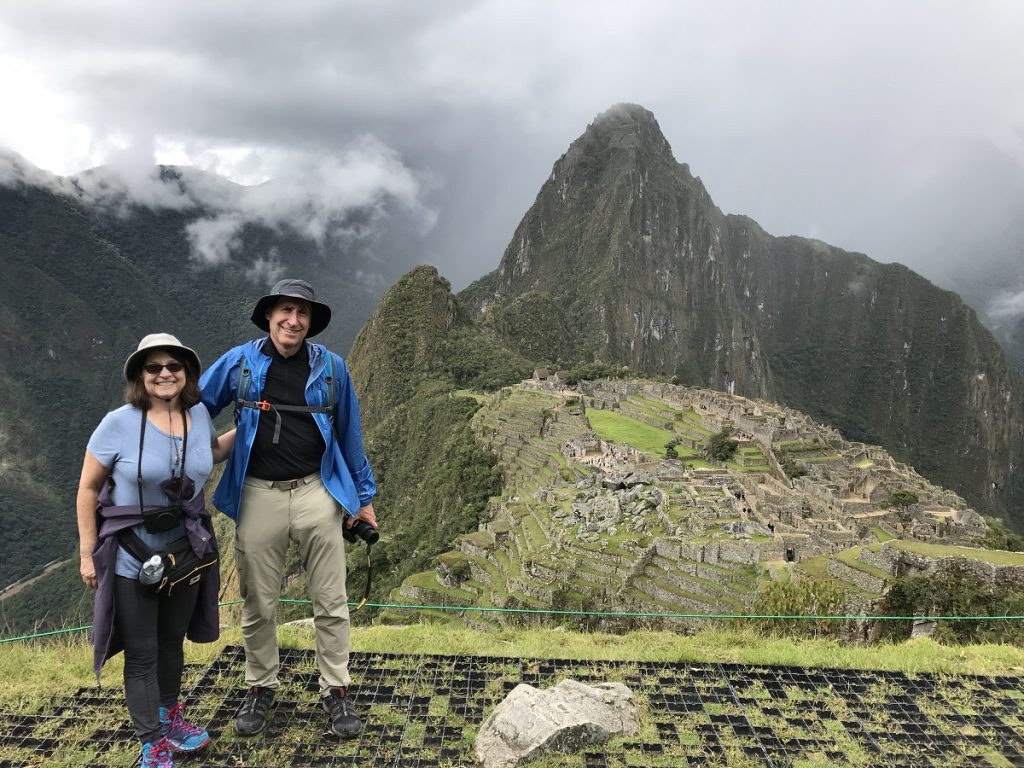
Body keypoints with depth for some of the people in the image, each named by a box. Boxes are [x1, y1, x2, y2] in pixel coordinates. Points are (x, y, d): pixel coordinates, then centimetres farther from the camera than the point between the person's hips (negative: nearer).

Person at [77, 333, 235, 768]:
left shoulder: (199, 415, -4)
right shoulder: (119, 423, -17)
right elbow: (88, 488, -8)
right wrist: (87, 554, -8)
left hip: (187, 552, 4)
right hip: (132, 558, -4)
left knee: (173, 641, 21)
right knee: (142, 654, 7)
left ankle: (169, 718, 43)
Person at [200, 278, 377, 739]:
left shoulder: (330, 368, 0)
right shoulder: (239, 363, -1)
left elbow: (349, 436, 7)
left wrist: (363, 497, 9)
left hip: (317, 493, 0)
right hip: (258, 495, 0)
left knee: (331, 602, 6)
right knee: (258, 604, 12)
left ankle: (335, 692, 21)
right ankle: (260, 688, 31)